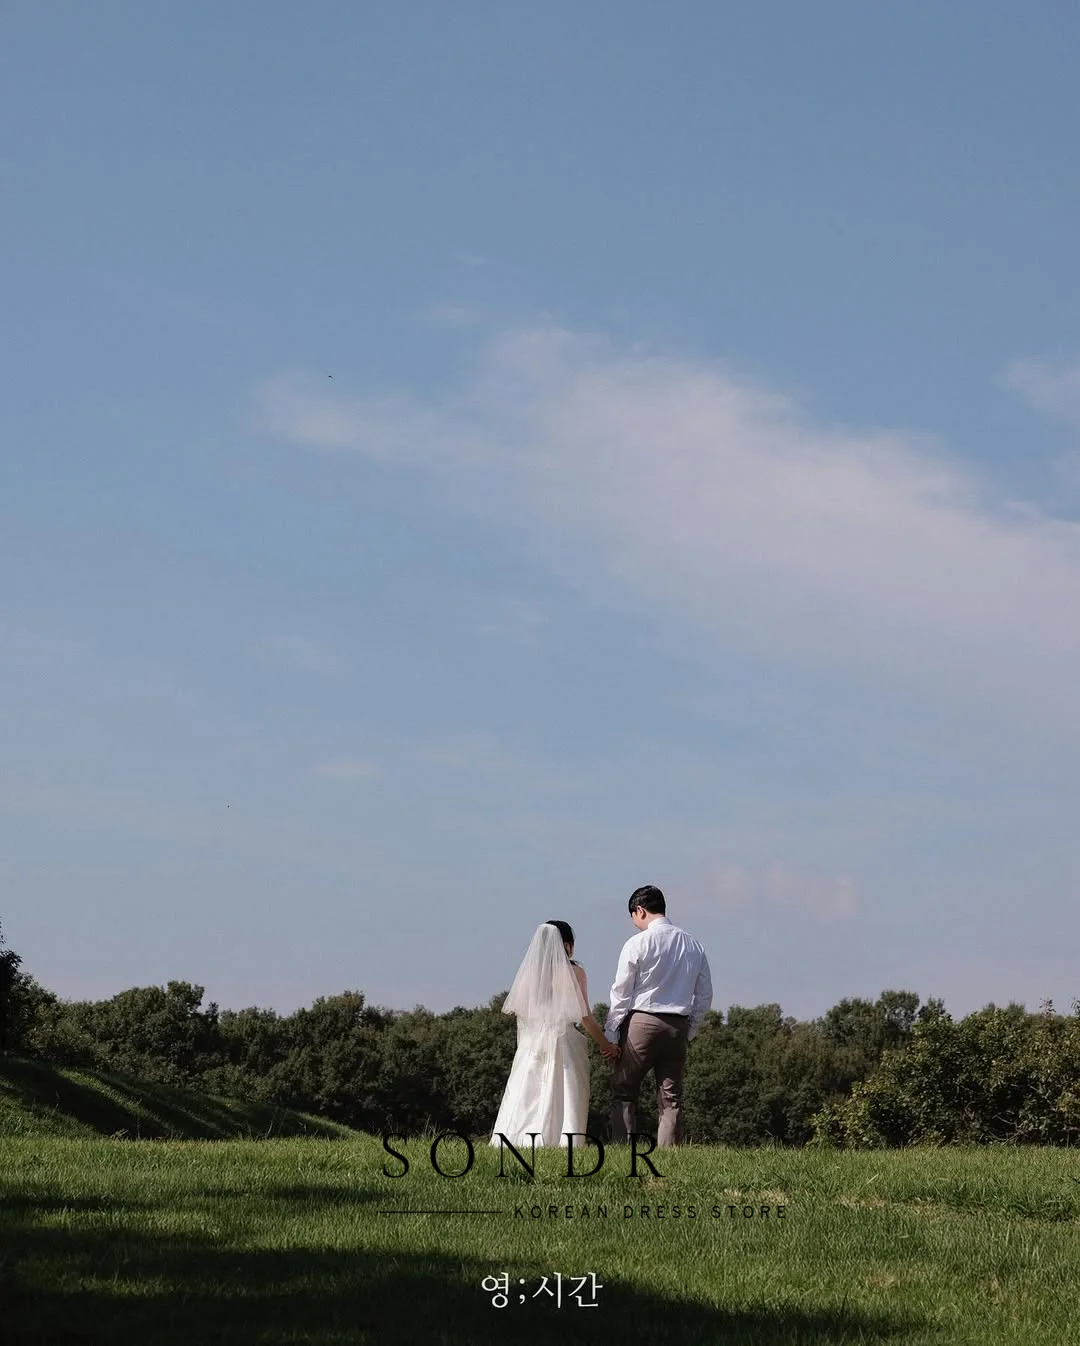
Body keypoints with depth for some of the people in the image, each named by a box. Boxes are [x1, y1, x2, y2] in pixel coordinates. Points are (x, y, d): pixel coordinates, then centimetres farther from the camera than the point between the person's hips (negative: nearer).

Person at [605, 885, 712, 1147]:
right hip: (678, 1026, 4)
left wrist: (610, 1034, 1)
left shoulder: (638, 943, -6)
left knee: (623, 1092, 4)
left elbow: (621, 993, -5)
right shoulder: (693, 945, 9)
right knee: (671, 1098, 6)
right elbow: (705, 995, 12)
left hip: (641, 1022, -4)